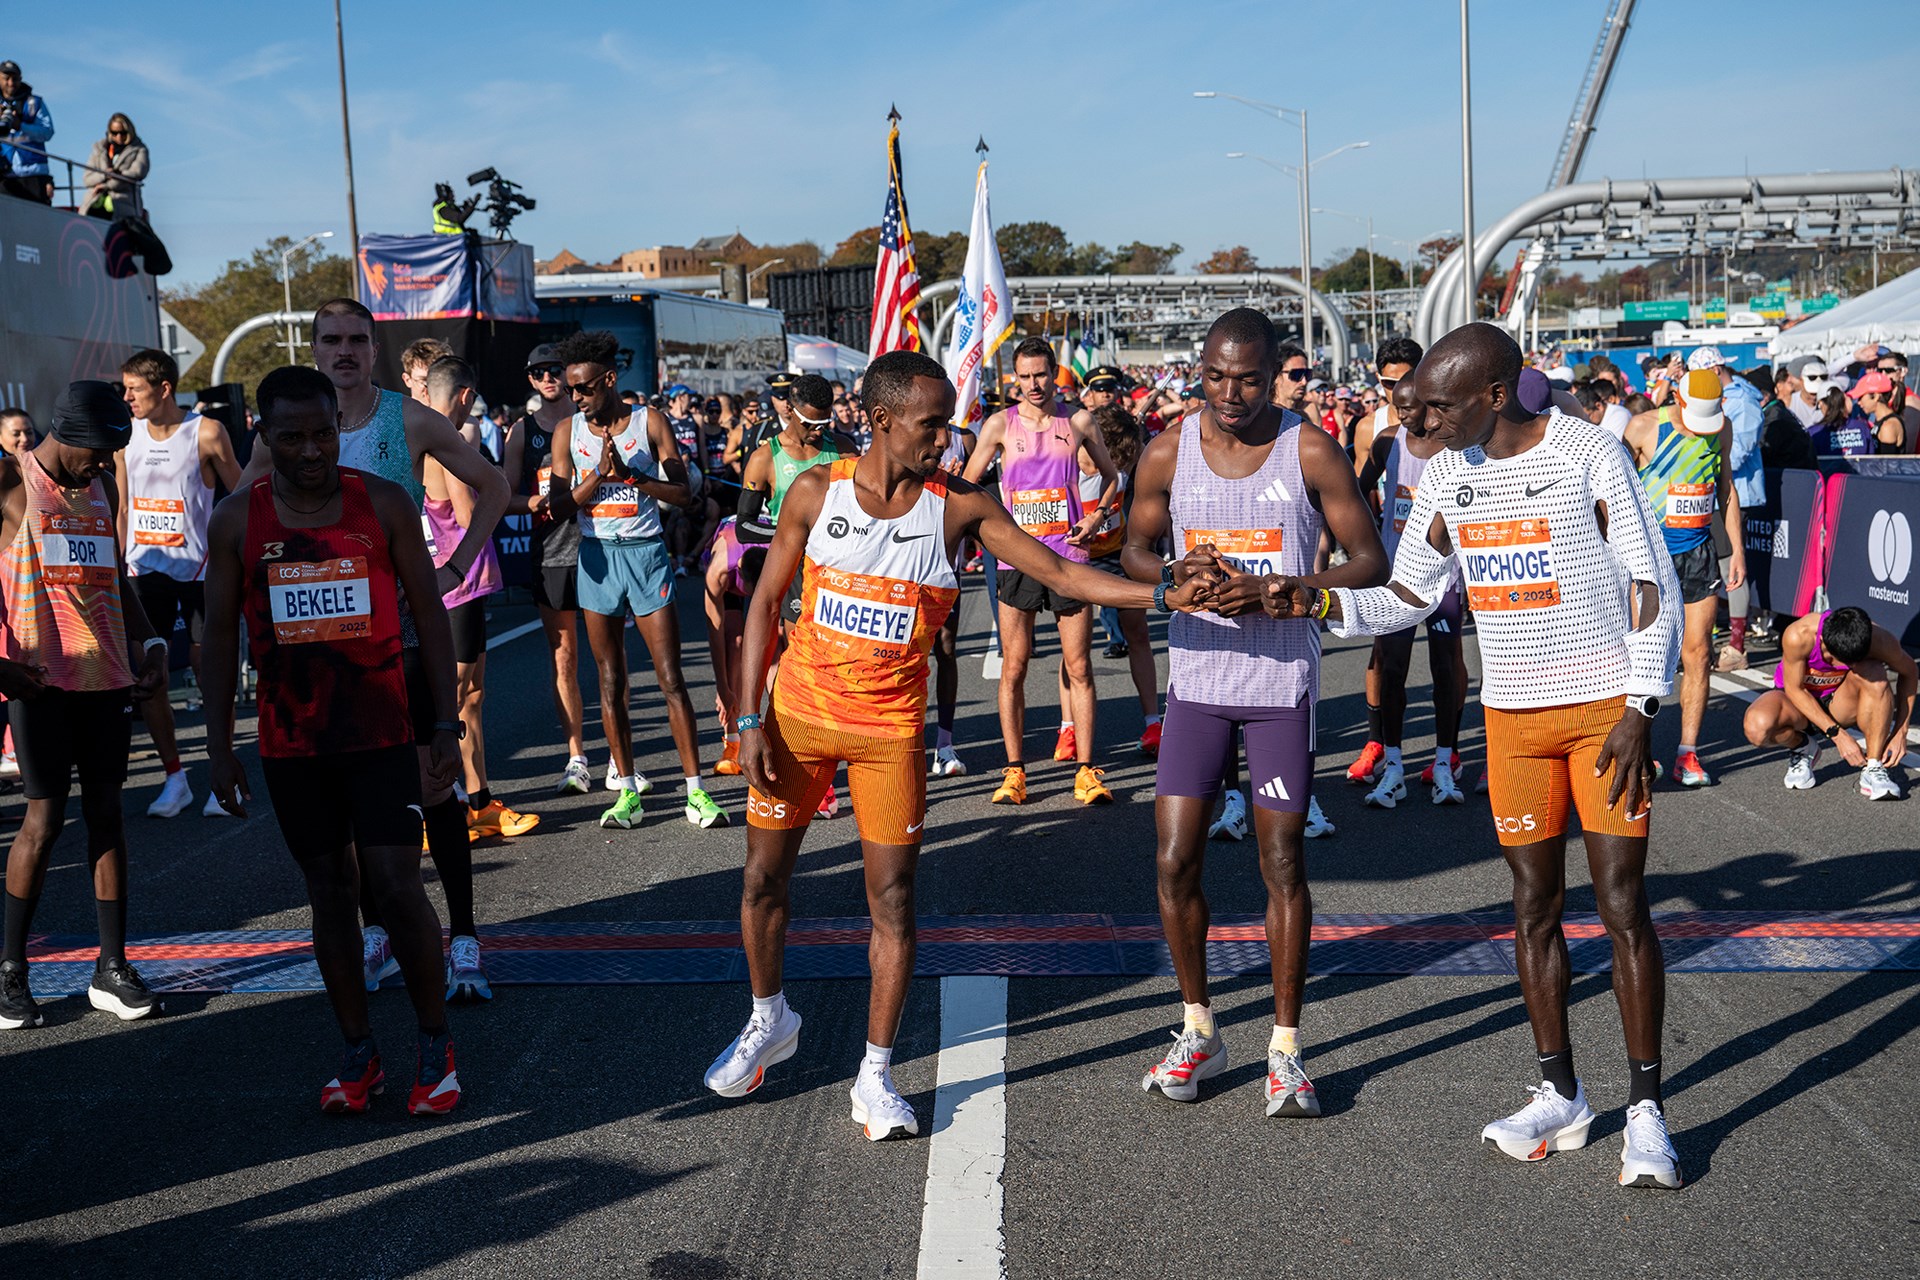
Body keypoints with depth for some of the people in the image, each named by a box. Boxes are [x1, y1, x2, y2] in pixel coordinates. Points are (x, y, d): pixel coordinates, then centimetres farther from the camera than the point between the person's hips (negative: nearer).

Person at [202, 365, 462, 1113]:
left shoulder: (385, 505, -2)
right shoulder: (237, 520, 1)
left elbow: (429, 612, 1)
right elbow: (221, 634, 6)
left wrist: (446, 723, -3)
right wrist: (219, 744, 4)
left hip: (380, 734, -2)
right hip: (289, 743, 2)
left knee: (397, 886, -6)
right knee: (329, 891, 9)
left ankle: (435, 1045, 11)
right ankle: (359, 1053, 21)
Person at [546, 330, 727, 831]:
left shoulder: (649, 421, -2)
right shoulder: (569, 431, 4)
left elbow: (684, 494, -6)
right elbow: (560, 507, -1)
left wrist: (630, 474, -19)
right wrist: (600, 475, -16)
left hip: (646, 551, -2)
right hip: (596, 556, 2)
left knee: (671, 679, -4)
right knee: (610, 682, 5)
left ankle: (696, 792, 1)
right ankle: (627, 791, 14)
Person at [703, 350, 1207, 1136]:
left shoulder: (959, 505, -7)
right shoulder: (816, 492, -5)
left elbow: (1058, 572, -11)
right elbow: (766, 604, 0)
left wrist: (1161, 595, -25)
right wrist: (749, 721, -4)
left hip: (890, 728, -1)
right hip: (798, 715, 1)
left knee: (892, 899, -2)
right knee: (764, 877, 10)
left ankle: (875, 1076, 12)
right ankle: (769, 1021, 37)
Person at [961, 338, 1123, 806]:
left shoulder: (1078, 422, 5)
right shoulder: (1001, 424, 3)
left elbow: (1111, 477, 17)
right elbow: (966, 486, 8)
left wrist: (1097, 514, 1)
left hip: (1069, 556, 0)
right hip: (1017, 559, 0)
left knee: (1079, 667, 1)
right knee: (1013, 669, 2)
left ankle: (1085, 772, 6)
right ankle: (1014, 771, 11)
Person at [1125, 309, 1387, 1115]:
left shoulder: (1312, 452, -6)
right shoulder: (1167, 454, 0)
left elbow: (1370, 562, -4)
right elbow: (1134, 549, 12)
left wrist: (1273, 591, -18)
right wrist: (1176, 574, -11)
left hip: (1282, 682, -2)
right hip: (1195, 682, 2)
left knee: (1283, 865, 2)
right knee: (1175, 863, 2)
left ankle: (1285, 1048, 16)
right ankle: (1200, 1031, 23)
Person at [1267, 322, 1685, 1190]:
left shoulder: (1588, 453, -9)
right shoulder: (1447, 477, 5)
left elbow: (1653, 587, -7)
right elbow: (1406, 597, 9)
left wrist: (1639, 712, -14)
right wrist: (1318, 603, -8)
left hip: (1605, 707, -4)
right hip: (1513, 717, 5)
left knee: (1622, 907, -3)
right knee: (1534, 906, 8)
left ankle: (1644, 1109, 8)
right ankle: (1560, 1096, 21)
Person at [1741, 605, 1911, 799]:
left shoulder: (1878, 639, -26)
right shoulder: (1798, 636, -33)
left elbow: (1909, 673, -5)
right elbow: (1794, 689, -20)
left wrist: (1900, 732, -12)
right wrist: (1836, 734, -27)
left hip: (1840, 704, 2)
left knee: (1874, 675, -32)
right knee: (1757, 727, -36)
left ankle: (1873, 769, -21)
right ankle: (1802, 748, 1)